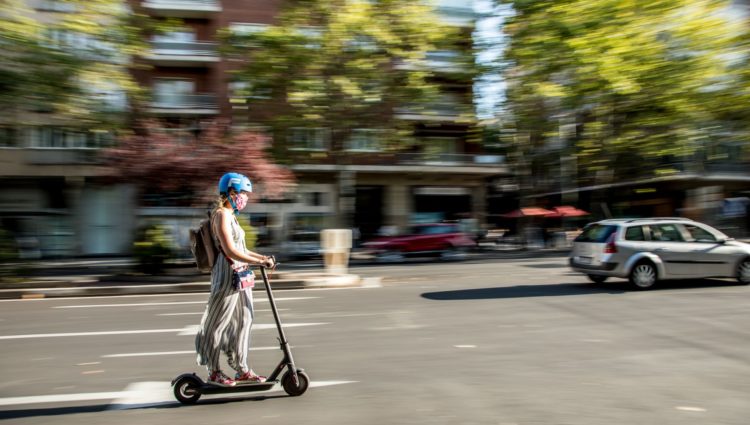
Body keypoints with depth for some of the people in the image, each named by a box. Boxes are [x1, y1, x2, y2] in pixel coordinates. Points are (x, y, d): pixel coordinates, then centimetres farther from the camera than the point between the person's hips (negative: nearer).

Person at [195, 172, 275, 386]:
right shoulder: (221, 215, -13)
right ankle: (213, 372, 15)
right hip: (227, 275, -10)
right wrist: (260, 262, -22)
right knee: (218, 323, 3)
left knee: (242, 321, 12)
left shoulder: (230, 215, 16)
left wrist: (262, 257, 11)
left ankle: (242, 370, 21)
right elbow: (231, 251, -23)